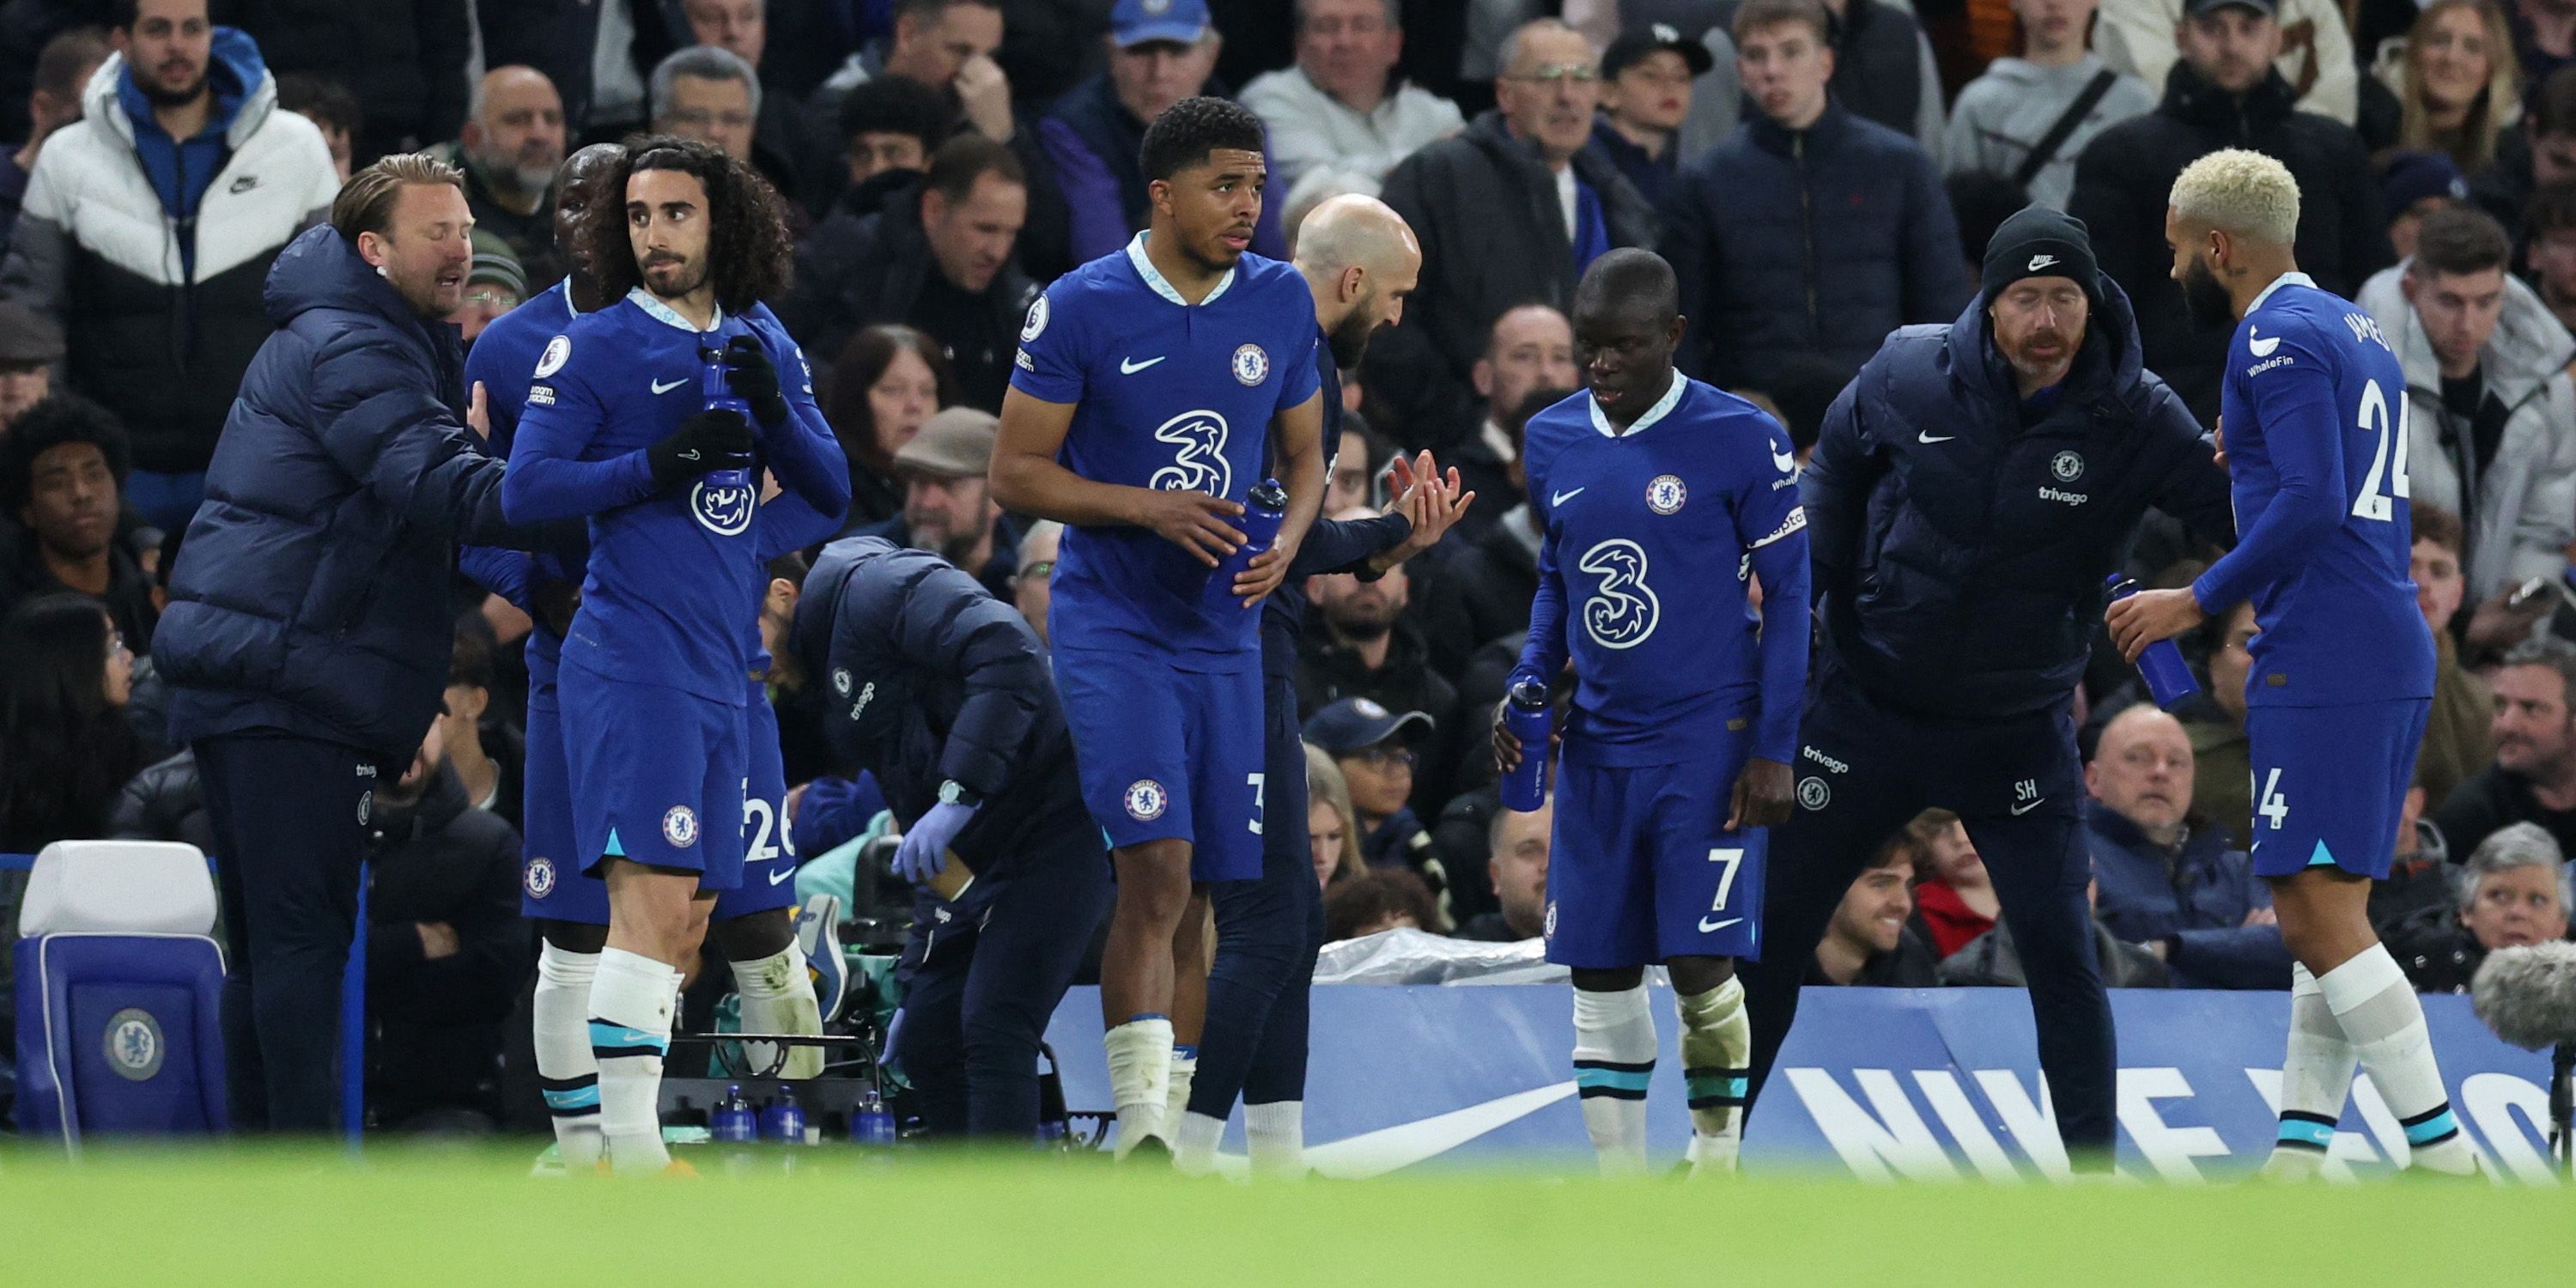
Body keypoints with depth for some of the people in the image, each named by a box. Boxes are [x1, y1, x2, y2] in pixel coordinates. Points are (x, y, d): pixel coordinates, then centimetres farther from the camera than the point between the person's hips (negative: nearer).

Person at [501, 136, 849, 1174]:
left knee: (681, 923, 7)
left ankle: (586, 1139, 13)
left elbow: (831, 493, 14)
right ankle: (629, 1149, -21)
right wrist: (658, 465, -18)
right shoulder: (592, 348, -2)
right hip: (631, 653, -7)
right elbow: (525, 488, -10)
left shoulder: (762, 345, 15)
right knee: (652, 900, -17)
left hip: (726, 669, 7)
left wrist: (772, 412, -5)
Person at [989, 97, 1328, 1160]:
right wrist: (1151, 509, -18)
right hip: (1111, 624, -5)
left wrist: (1286, 544, -5)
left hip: (1223, 635, 5)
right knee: (1157, 865, -20)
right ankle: (1141, 1126, -22)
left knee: (1195, 897, 8)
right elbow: (1015, 475, -5)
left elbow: (1304, 456, 16)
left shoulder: (1281, 303, 5)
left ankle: (1172, 1134, 16)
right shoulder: (1082, 309, -8)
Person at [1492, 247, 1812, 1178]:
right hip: (1599, 744, 5)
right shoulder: (1553, 441, 7)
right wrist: (1530, 685, 3)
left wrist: (1774, 750, -10)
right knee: (1600, 972, 4)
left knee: (1701, 964, -11)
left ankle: (1715, 1174, 5)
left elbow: (1789, 595, -6)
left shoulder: (1740, 440, -9)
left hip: (1709, 741, -5)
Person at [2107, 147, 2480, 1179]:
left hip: (2322, 660, -10)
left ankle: (2444, 1156, -15)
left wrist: (2197, 602, -16)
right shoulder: (2357, 334, 19)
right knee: (2328, 916, 10)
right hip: (2392, 659, 10)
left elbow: (2313, 504, -21)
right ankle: (2296, 1159, 8)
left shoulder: (2279, 339, -11)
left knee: (2319, 920, -11)